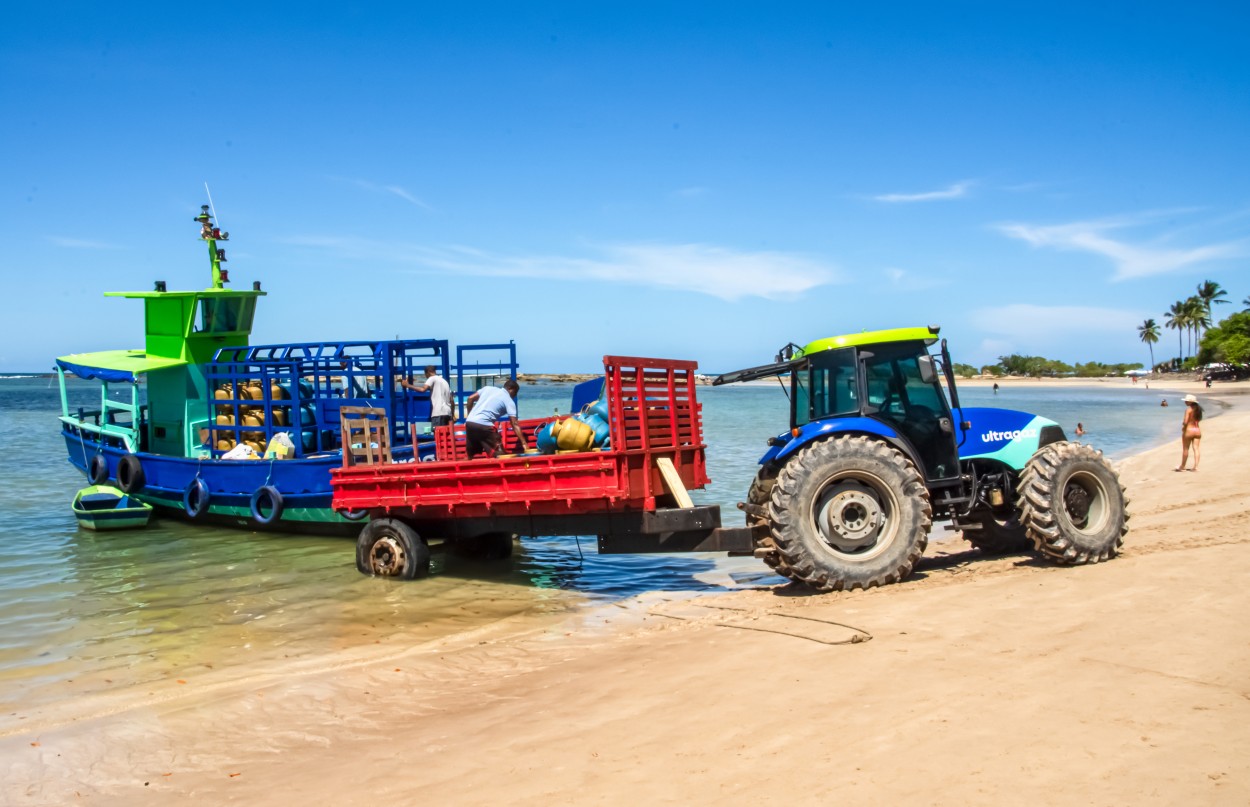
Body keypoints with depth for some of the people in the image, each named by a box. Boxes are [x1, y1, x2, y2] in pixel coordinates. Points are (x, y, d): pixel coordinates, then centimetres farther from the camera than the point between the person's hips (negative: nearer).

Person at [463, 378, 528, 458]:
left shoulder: (488, 388, 21)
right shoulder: (509, 401, 6)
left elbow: (470, 399, 19)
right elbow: (515, 424, -2)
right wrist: (524, 443, -4)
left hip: (469, 422, 7)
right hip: (484, 425, -6)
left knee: (469, 455, 18)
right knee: (496, 455, 1)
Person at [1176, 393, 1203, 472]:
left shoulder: (1188, 409, -16)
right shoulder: (1198, 409, 7)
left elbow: (1185, 422, -22)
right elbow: (1198, 420, 13)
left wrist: (1183, 426, -1)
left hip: (1189, 430, -6)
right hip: (1198, 430, 6)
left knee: (1185, 449, 6)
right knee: (1196, 449, 4)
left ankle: (1182, 466, 15)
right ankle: (1195, 466, 1)